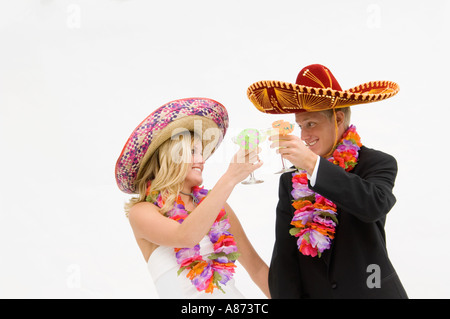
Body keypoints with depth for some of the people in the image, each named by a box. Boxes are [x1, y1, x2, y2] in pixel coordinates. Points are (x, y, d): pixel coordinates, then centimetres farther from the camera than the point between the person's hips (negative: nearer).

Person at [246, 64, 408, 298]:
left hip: (371, 290, -2)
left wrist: (313, 164, -33)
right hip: (310, 292, 3)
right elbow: (283, 255, -4)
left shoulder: (379, 164, -7)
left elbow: (375, 205, -29)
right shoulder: (290, 181, -1)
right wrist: (285, 295, -13)